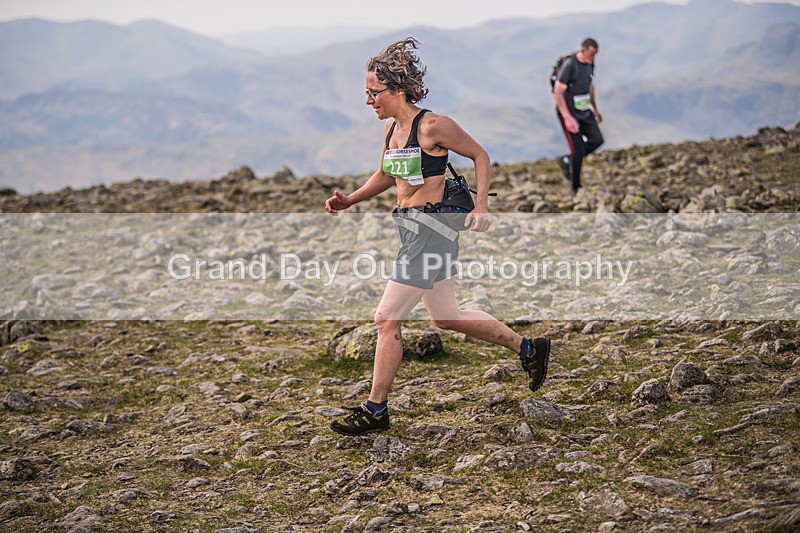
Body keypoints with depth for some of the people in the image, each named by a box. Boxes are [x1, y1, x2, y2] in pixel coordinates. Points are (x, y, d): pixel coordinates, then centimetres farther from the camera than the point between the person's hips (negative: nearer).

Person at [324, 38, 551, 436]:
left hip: (431, 228, -9)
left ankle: (375, 410, 4)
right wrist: (349, 200, 8)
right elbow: (386, 176, 22)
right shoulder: (391, 127, 9)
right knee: (448, 318, 17)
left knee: (386, 320, -7)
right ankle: (528, 348, 32)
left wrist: (482, 206, -13)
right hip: (410, 227, 9)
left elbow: (480, 155, -5)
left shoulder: (432, 126, -15)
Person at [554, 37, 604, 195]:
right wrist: (568, 118, -25)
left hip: (585, 111, 7)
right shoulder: (569, 65, -20)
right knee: (578, 150, -9)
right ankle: (576, 188, 8)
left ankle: (567, 160, 13)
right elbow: (558, 92, -22)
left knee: (597, 140, -9)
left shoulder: (590, 63, 4)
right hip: (568, 112, -7)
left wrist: (595, 110, 24)